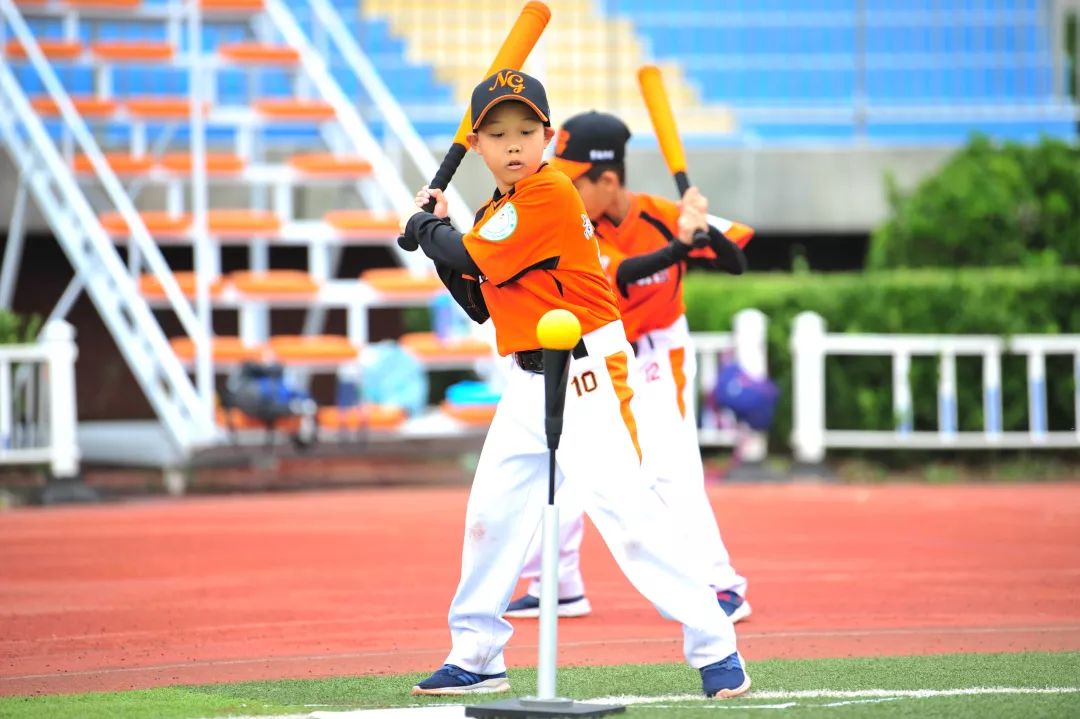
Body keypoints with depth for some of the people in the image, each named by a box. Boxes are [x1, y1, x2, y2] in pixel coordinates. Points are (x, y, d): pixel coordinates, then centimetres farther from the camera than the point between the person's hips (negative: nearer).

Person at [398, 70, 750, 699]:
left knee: (621, 501, -17)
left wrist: (423, 228, 2)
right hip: (530, 380, 9)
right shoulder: (495, 215, 14)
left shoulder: (550, 194, -14)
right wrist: (440, 232, 9)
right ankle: (476, 658, 22)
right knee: (492, 509, 11)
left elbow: (470, 258, -16)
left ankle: (714, 645, -14)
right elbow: (479, 302, 17)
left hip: (588, 374, -9)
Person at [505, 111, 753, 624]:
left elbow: (735, 263, -17)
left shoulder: (662, 216, -18)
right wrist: (682, 245, -45)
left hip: (659, 357, -4)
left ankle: (721, 586, -17)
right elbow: (623, 273, -32)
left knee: (670, 470, -18)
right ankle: (558, 588, 21)